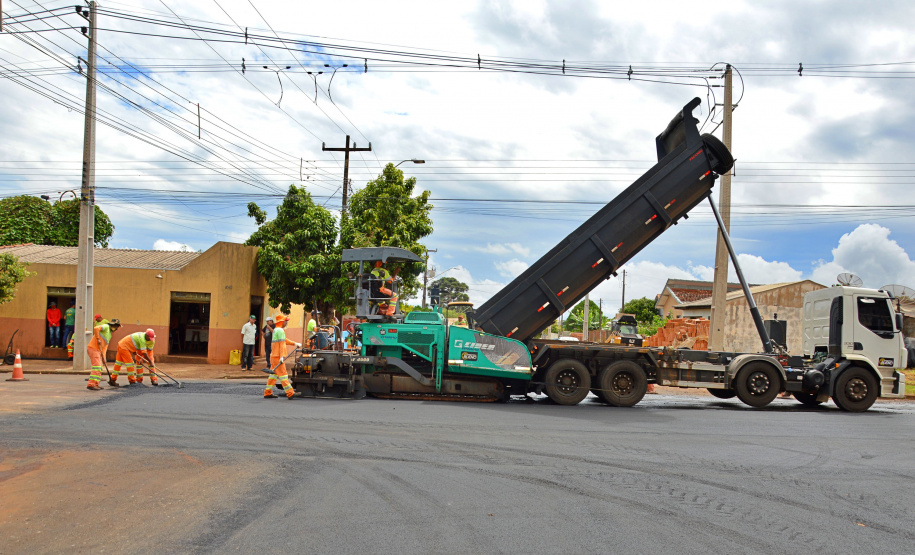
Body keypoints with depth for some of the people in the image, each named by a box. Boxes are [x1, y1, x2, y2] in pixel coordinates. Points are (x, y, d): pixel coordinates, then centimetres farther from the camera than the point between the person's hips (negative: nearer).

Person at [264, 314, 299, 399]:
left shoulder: (275, 330, 20)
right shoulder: (280, 330, -12)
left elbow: (284, 340, 29)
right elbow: (282, 344, -18)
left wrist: (295, 343, 29)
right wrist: (282, 356, -23)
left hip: (273, 356, 10)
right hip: (278, 356, -10)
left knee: (273, 374, 12)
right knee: (282, 374, -9)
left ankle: (268, 393, 13)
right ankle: (290, 393, -9)